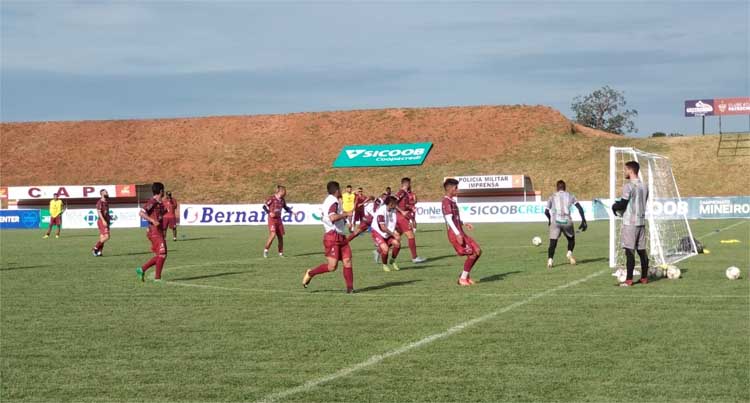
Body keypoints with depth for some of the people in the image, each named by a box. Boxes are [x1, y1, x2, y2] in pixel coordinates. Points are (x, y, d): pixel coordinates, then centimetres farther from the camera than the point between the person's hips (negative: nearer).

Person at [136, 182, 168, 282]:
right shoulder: (152, 202, -13)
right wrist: (152, 221, -29)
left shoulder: (159, 203, 14)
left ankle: (142, 269, 14)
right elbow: (141, 213, -22)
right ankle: (157, 277, -3)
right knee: (162, 254, -8)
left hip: (159, 232, 9)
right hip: (155, 232, -9)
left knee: (159, 256, 11)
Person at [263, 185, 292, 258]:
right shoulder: (272, 198, -10)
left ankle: (281, 253, 13)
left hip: (279, 219, 6)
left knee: (280, 236, 4)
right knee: (273, 235, -18)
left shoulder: (282, 200, 8)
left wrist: (291, 211, 4)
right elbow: (264, 206, -7)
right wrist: (269, 213, -19)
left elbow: (286, 208, 21)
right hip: (272, 219, -6)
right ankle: (266, 250, -2)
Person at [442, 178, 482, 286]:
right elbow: (449, 219, -21)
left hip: (460, 233, 10)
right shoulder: (446, 201, -12)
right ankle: (463, 278, 1)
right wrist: (458, 234, -25)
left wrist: (465, 224, 18)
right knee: (472, 253, -10)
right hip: (455, 234, -10)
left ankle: (466, 275, 15)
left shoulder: (452, 201, 18)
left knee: (478, 251, 8)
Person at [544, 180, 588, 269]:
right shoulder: (570, 196, 13)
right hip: (567, 221, 1)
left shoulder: (552, 197, 12)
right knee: (571, 239, 22)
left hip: (555, 221, -1)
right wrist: (584, 221, 4)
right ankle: (569, 253, -3)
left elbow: (546, 211, 7)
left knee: (553, 242, 1)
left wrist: (549, 219, 26)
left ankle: (550, 260, -18)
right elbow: (579, 208, 2)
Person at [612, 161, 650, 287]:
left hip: (630, 222, -7)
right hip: (641, 221, 7)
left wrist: (614, 207, 7)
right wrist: (620, 206, 21)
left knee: (629, 250, -7)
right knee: (641, 250, 10)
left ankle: (629, 280, -9)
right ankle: (644, 277, 14)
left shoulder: (628, 185, -12)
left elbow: (623, 204, -15)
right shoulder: (644, 186, 12)